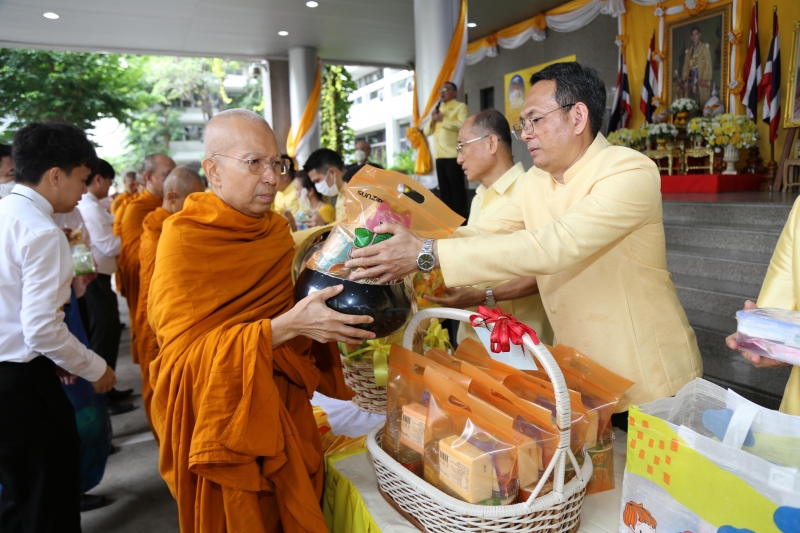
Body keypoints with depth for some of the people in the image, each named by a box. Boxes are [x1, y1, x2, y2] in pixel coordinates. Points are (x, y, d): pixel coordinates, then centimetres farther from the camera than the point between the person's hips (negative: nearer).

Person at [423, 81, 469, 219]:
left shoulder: (460, 107, 1)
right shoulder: (438, 109, 23)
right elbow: (427, 131, 18)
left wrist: (443, 120, -14)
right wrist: (432, 120, -2)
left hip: (454, 155, -7)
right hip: (440, 156, 7)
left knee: (457, 187, -7)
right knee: (444, 188, 8)